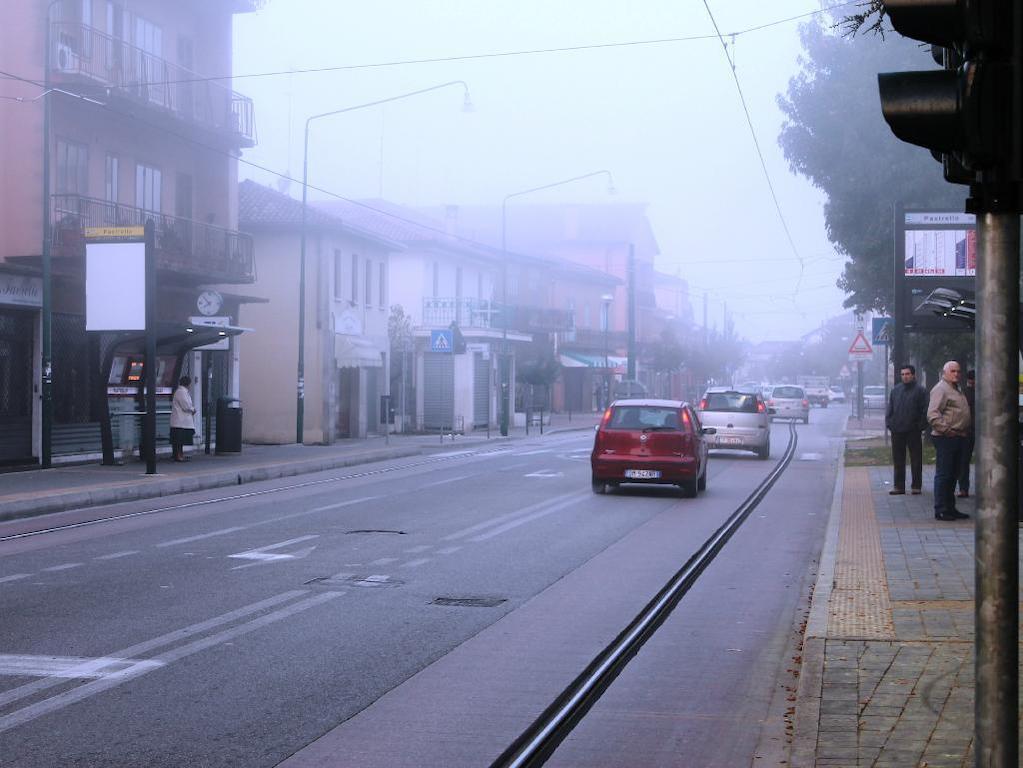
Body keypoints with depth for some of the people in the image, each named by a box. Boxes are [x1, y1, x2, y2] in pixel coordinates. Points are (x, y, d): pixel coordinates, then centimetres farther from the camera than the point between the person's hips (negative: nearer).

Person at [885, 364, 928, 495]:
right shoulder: (895, 390, 11)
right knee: (898, 460, 7)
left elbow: (924, 410, -3)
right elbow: (890, 408, 14)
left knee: (916, 459, 3)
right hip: (897, 430, 4)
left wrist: (921, 426, -10)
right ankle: (898, 486, 13)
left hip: (913, 431, -4)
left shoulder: (920, 390, -1)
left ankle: (916, 486, 9)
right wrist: (889, 423, 4)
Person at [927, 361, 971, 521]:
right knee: (943, 475, -7)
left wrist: (965, 431, 17)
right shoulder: (940, 389, -10)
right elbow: (932, 414, -20)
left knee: (953, 475, 14)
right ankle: (941, 510, -5)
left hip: (958, 438, 10)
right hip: (946, 439, -10)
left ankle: (950, 508, 21)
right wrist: (946, 429, -22)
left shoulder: (956, 390, 21)